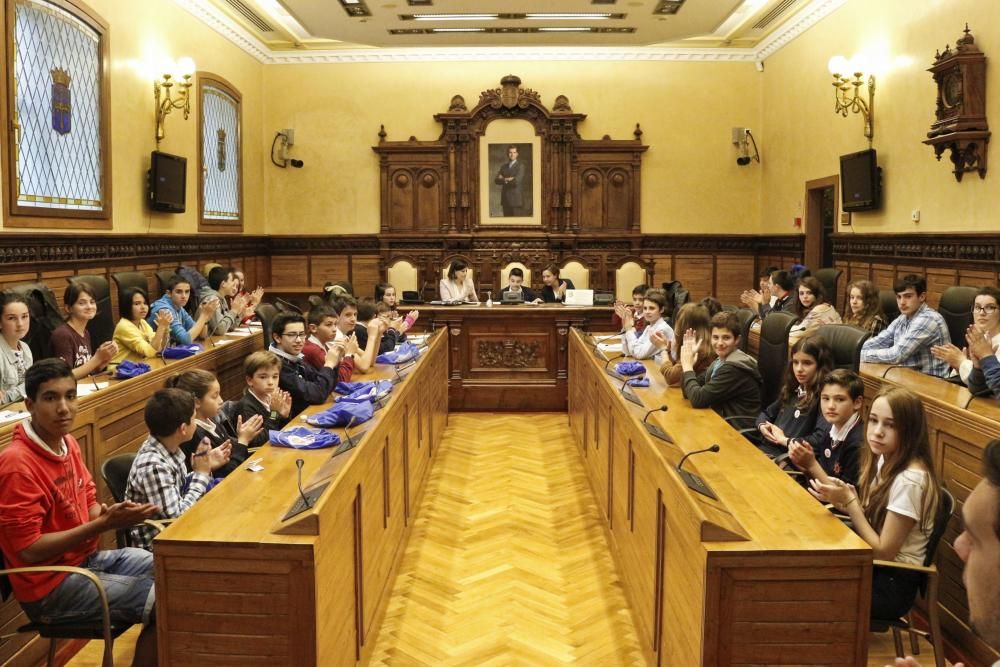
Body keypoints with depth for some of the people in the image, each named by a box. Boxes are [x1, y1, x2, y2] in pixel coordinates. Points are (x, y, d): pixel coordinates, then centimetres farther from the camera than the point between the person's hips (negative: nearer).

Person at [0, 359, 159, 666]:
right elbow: (29, 550, -22)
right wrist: (105, 524, -24)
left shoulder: (68, 442, 2)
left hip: (88, 558, 8)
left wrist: (111, 513, -11)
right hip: (50, 587, -8)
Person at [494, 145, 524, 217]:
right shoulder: (503, 166, 13)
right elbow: (496, 180, 1)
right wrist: (508, 180, -14)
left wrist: (503, 179, -4)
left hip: (516, 200, -5)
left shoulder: (520, 166, -4)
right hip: (505, 200, 5)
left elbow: (517, 181, -18)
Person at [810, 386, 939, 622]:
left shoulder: (910, 480, -24)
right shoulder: (884, 460, 1)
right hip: (872, 567, 7)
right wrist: (840, 498, -12)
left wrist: (849, 502, -20)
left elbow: (883, 552, -19)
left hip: (892, 584, -7)